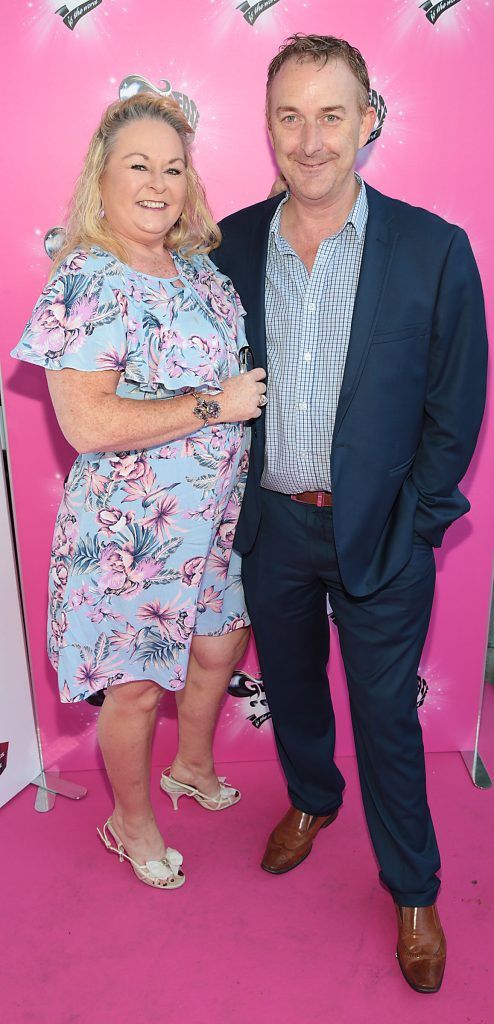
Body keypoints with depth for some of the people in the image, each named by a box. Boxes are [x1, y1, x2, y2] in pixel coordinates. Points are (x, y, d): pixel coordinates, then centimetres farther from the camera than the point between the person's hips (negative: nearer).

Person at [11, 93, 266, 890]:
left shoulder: (197, 265, 5)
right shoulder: (87, 281, -18)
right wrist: (217, 403, -23)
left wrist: (261, 391, 1)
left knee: (219, 649, 23)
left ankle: (192, 766, 52)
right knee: (139, 689, 10)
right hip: (132, 531, -7)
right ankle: (131, 820, 38)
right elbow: (88, 422, -27)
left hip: (215, 516, 8)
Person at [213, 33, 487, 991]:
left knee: (386, 716, 10)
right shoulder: (231, 244, -1)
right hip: (269, 522, 3)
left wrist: (410, 525, -7)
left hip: (379, 534, -3)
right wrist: (238, 502, 2)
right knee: (289, 680, 22)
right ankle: (310, 796, 52)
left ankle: (413, 890, 35)